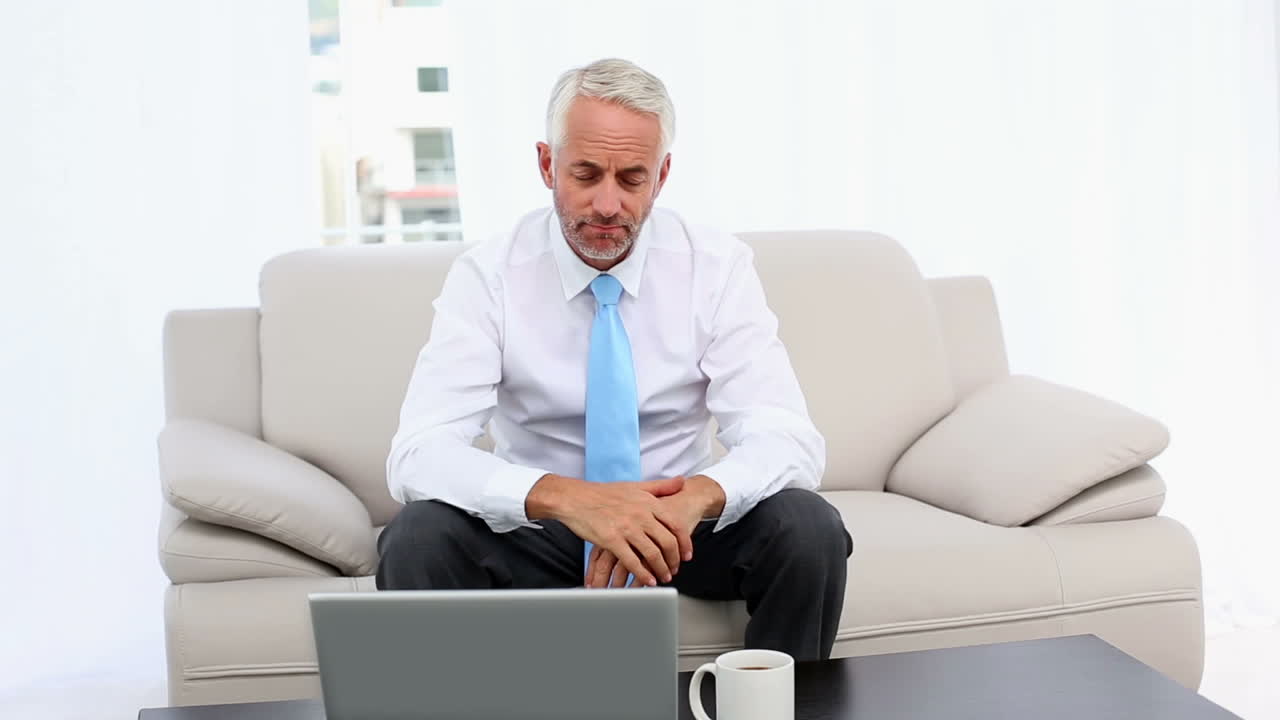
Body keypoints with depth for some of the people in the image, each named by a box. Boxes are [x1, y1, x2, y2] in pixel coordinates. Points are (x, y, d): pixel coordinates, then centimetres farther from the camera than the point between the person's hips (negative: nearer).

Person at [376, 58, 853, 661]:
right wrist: (563, 497, -43)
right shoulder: (486, 276, -13)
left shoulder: (718, 267, -11)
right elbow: (417, 455, -24)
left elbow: (789, 442, -18)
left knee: (809, 529, -27)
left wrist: (697, 495, -41)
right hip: (537, 528, -1)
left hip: (675, 524, 1)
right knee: (417, 539, -29)